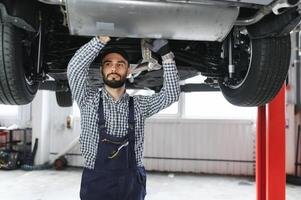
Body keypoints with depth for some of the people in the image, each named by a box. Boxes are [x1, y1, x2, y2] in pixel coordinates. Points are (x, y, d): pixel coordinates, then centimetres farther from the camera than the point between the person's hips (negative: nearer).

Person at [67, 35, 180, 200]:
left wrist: (166, 54, -6)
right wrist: (102, 39, -20)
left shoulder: (138, 105, 6)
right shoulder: (89, 100, 1)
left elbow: (171, 94, 0)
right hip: (96, 185, -1)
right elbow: (75, 68, -13)